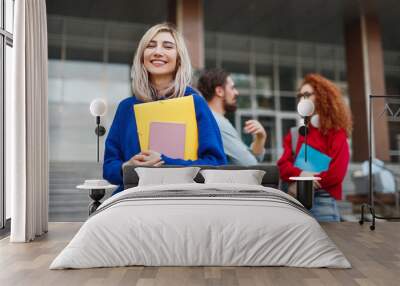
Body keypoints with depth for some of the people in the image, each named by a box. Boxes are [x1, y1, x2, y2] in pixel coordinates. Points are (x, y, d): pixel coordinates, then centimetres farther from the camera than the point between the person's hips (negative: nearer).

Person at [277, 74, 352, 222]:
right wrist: (301, 175, -16)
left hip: (323, 201, -4)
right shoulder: (295, 134, 15)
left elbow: (336, 172, -10)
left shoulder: (336, 132, 1)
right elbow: (283, 165, 4)